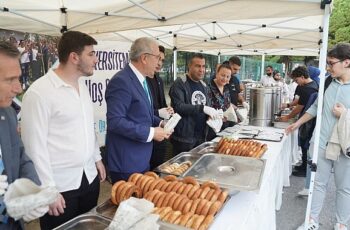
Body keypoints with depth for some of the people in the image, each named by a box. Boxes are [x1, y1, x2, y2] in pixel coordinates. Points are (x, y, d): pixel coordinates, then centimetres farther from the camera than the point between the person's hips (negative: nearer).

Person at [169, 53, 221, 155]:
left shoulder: (204, 86, 14)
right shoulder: (179, 84, -9)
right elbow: (178, 107, -22)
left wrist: (215, 115, -2)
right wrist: (203, 108, -26)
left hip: (201, 137, 7)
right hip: (183, 137, -7)